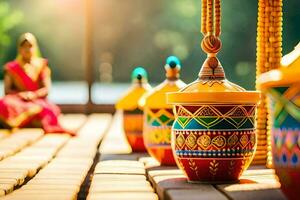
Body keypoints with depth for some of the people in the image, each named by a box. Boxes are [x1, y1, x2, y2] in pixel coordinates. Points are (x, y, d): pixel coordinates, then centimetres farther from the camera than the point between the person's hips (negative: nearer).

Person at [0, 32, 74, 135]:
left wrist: (34, 94, -18)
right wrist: (20, 94, -17)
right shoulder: (12, 67, 11)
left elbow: (47, 89, 3)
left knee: (50, 110, -37)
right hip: (18, 101, 0)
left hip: (37, 100, 0)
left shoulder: (41, 65, 11)